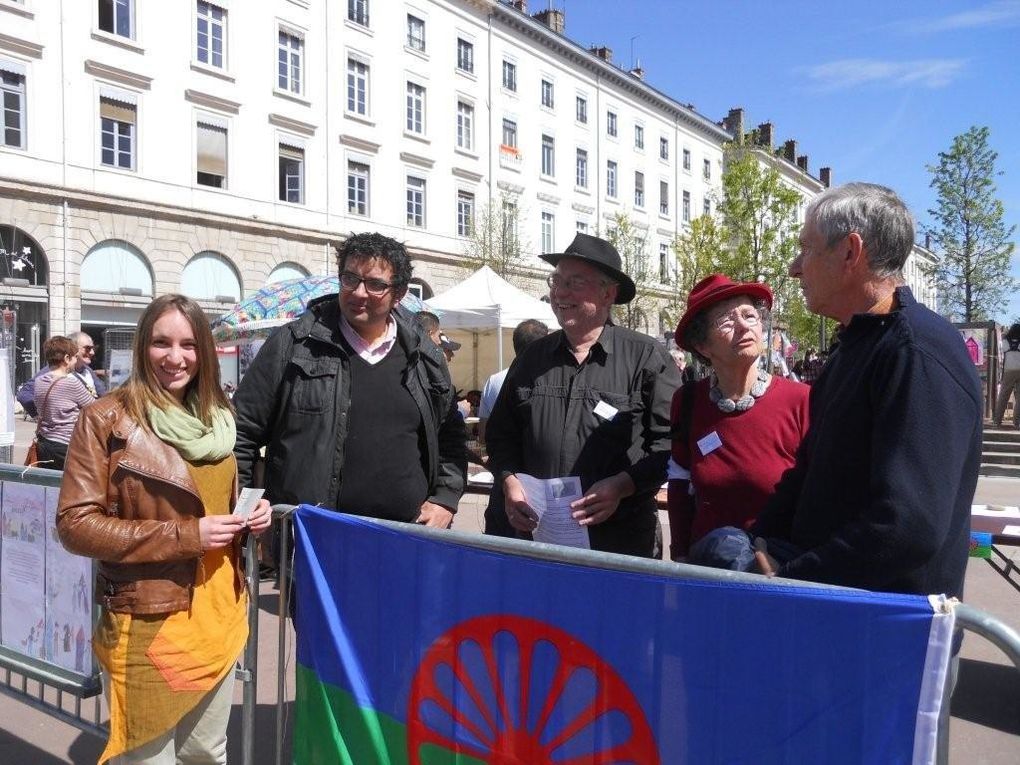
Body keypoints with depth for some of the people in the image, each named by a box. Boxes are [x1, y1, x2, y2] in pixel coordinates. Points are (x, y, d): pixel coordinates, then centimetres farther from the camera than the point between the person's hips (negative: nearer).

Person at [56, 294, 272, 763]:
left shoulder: (219, 418, 7)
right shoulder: (107, 419, -10)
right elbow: (75, 524, -14)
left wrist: (250, 514, -4)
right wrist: (184, 535, -20)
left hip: (219, 616, 5)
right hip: (147, 624, -5)